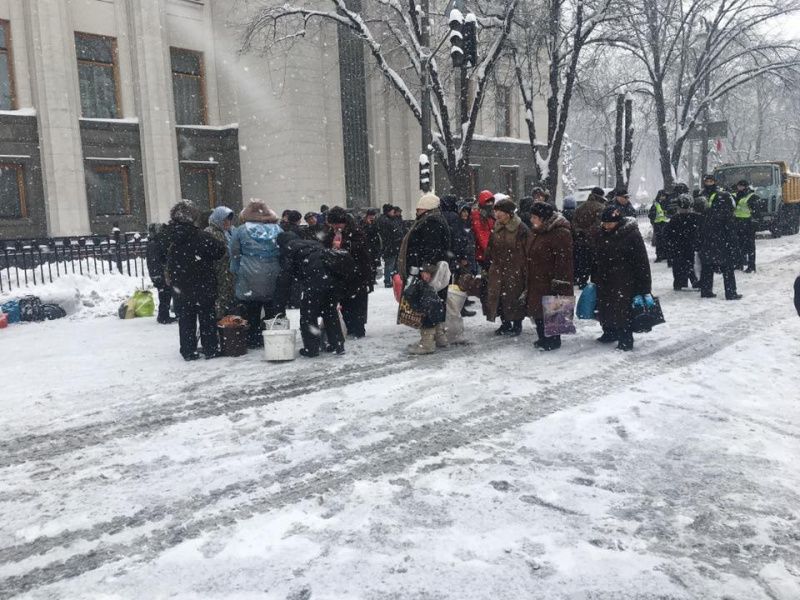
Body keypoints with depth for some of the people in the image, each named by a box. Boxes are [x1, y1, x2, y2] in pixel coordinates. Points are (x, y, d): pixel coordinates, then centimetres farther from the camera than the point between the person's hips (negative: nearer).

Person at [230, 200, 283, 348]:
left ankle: (253, 341, 11)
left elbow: (234, 255, 1)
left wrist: (236, 272, 11)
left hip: (249, 280, -2)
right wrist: (283, 272, 13)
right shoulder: (277, 229, 5)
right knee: (272, 311, 10)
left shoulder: (240, 231, 0)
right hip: (272, 278, 2)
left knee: (251, 313, 7)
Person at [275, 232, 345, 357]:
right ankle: (337, 345, 24)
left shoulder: (288, 249, 13)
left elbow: (285, 278, 4)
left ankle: (311, 349, 11)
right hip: (334, 275, 7)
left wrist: (280, 305, 6)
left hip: (315, 278, -6)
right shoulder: (313, 242, 33)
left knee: (308, 313, 9)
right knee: (330, 311, 22)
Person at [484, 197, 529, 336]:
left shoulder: (521, 229, -10)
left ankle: (517, 325, 22)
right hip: (497, 270, 6)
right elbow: (490, 249, 14)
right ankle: (505, 324, 26)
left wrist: (525, 270, -12)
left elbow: (527, 251, -10)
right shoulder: (495, 228, 8)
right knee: (497, 297, 8)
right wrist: (487, 266, 11)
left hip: (515, 271, -6)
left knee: (514, 298, 3)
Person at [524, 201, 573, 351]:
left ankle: (553, 340, 14)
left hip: (550, 281, -9)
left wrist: (558, 281, -22)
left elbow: (563, 260, -21)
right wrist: (529, 279, 21)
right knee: (537, 310, 14)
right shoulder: (536, 232, 12)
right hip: (536, 281, 9)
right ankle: (543, 338, 28)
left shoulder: (560, 233, -18)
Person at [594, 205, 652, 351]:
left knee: (624, 309, -4)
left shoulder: (631, 233, -13)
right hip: (605, 279, 6)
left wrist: (644, 283, -14)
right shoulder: (602, 234, 7)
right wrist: (595, 278, 18)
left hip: (624, 281, -6)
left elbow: (641, 260, -12)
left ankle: (625, 339, 6)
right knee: (606, 306, 13)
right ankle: (610, 332, 30)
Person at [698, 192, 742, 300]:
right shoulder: (727, 214, -11)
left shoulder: (707, 213, 4)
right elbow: (730, 233, -10)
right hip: (722, 248, -5)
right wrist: (732, 248, -3)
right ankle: (731, 293, 3)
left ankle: (706, 291, 14)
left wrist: (701, 246, 15)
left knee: (706, 270, 12)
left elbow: (701, 230, 9)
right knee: (728, 271, 3)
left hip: (707, 248, 5)